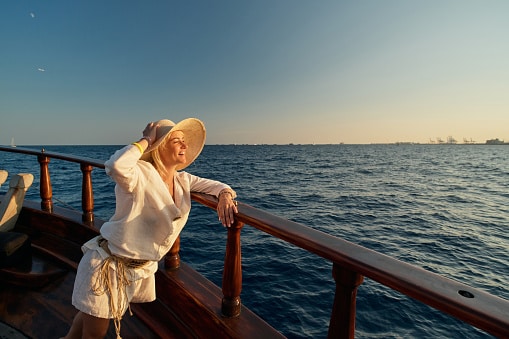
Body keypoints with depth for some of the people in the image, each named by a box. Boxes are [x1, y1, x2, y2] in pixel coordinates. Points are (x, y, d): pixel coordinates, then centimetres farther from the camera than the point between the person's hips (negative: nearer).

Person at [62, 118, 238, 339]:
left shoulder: (182, 180, -2)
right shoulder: (141, 174, -23)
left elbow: (217, 186, 2)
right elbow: (116, 165, -44)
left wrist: (225, 194, -21)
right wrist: (145, 140, -28)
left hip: (141, 269, 7)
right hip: (108, 264, -6)